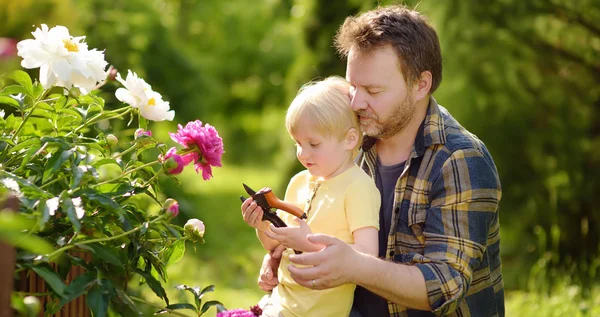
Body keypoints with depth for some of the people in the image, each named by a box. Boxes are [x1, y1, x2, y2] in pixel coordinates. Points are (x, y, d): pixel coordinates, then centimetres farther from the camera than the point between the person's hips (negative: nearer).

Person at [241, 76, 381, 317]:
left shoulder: (358, 187, -13)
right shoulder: (298, 182, 8)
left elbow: (366, 255, -21)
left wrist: (309, 243, -27)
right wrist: (263, 228, -4)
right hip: (281, 297, 7)